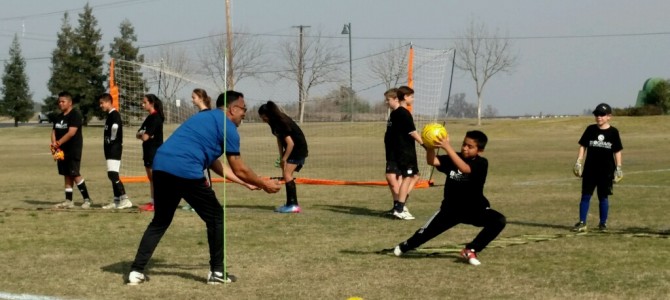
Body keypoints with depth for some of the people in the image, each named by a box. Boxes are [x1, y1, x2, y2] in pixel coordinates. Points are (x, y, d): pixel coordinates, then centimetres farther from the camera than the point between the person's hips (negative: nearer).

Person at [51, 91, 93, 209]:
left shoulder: (75, 115, -12)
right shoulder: (59, 117, 15)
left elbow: (71, 132, -20)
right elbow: (54, 131, 14)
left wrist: (58, 143, -17)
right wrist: (54, 143, -6)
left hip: (74, 149, -8)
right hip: (62, 150, 8)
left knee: (74, 174, -12)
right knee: (67, 175, 9)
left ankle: (87, 199, -6)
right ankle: (68, 201, 12)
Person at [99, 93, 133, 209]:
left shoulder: (114, 114, -13)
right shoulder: (110, 115, 17)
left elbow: (115, 127, -32)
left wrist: (111, 140, -18)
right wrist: (108, 143, 7)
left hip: (115, 148, -10)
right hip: (111, 150, 10)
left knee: (113, 174, -16)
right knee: (112, 175, 12)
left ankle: (125, 199, -19)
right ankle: (117, 201, 16)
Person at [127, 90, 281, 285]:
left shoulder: (205, 117, 29)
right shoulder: (228, 128, 4)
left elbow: (214, 163, 34)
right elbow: (239, 170, 6)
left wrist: (246, 182, 38)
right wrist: (264, 184, 22)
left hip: (160, 165, 8)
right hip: (185, 171, -8)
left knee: (160, 221, 21)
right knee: (216, 217, 10)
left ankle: (136, 271, 12)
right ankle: (217, 273, 13)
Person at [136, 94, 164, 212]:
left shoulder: (155, 118, -15)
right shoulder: (149, 118, 16)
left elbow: (145, 137, -20)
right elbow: (138, 134, 13)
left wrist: (142, 135, 1)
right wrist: (142, 134, -8)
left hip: (155, 152, -10)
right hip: (149, 151, 10)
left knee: (155, 177, -9)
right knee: (151, 178, 12)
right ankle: (153, 202, 16)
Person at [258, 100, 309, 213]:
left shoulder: (282, 123, -26)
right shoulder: (275, 122, 1)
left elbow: (290, 143, -27)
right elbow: (279, 139, 9)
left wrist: (284, 159, -17)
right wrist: (281, 157, 2)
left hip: (299, 149, -10)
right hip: (293, 149, 10)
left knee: (287, 174, -16)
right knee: (286, 174, 10)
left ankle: (293, 205, -18)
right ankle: (291, 203, 16)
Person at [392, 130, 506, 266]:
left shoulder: (481, 163, -19)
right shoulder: (453, 158, -7)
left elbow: (464, 168, -39)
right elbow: (432, 161, -21)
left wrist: (447, 147, -48)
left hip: (475, 209, -2)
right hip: (451, 208, 2)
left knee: (499, 221, -26)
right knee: (428, 231, 3)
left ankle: (471, 250, -12)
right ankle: (404, 246, 36)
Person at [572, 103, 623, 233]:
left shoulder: (613, 132, 0)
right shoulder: (590, 129, 3)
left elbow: (617, 151, 4)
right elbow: (583, 146, 6)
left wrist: (618, 168, 0)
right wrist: (578, 163, -2)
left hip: (606, 170, -1)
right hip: (590, 169, 1)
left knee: (603, 197, 5)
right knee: (585, 196, 0)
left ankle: (603, 223, 15)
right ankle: (582, 222, 2)